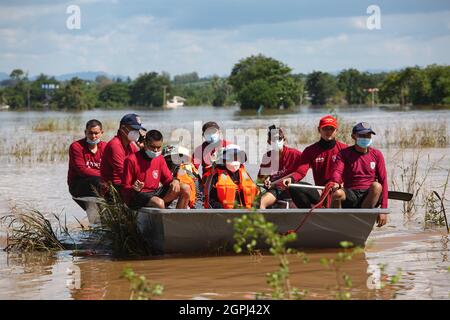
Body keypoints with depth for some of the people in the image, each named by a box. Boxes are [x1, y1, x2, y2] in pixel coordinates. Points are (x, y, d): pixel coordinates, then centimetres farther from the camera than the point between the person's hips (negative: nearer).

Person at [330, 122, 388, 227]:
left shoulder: (376, 155, 8)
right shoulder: (344, 154, 5)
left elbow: (383, 181, 4)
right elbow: (337, 171, -12)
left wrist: (383, 210, -6)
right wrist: (336, 183, -39)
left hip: (369, 197, 1)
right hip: (350, 196, -1)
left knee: (376, 186, -33)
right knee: (337, 193, -36)